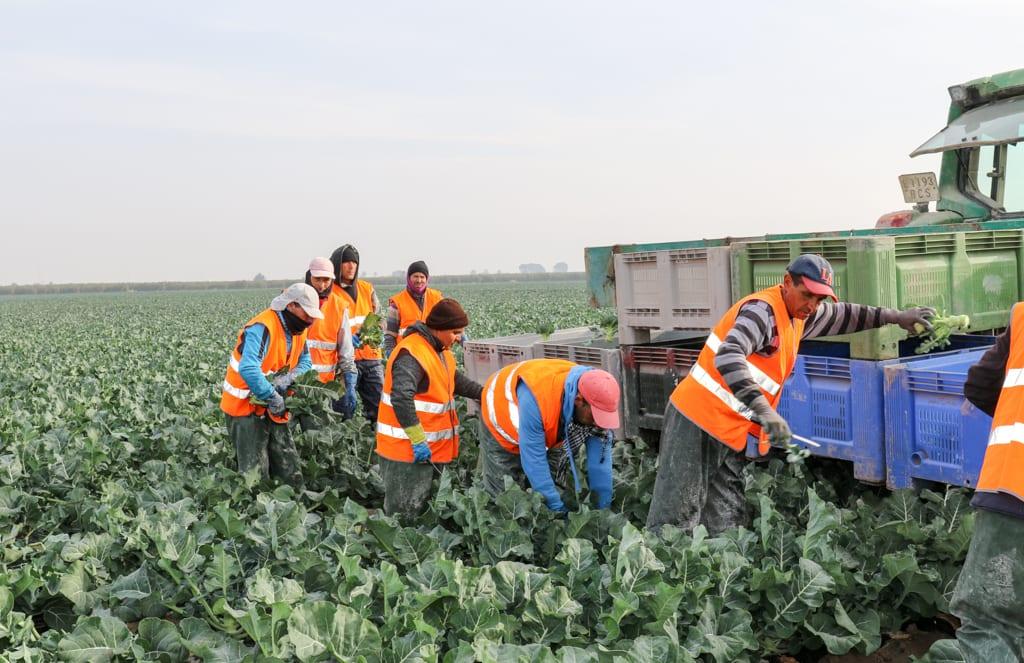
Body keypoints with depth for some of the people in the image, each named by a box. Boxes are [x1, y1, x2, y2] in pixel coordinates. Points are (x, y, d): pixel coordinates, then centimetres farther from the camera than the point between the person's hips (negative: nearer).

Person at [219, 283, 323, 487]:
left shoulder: (298, 329, 2)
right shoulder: (262, 328, -26)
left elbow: (305, 362, 2)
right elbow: (248, 370, -37)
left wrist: (288, 378, -19)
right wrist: (274, 400, -30)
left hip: (272, 407, 8)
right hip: (245, 405, -8)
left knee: (289, 468, 10)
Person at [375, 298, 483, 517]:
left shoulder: (440, 350, 12)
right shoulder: (411, 354, -22)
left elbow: (456, 381, 28)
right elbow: (401, 398, -33)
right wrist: (418, 440, -32)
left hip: (432, 448, 10)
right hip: (408, 450, -10)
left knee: (423, 507, 19)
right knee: (404, 515, -1)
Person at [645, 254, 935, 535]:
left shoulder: (798, 314, 12)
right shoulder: (763, 310, -17)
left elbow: (843, 315, 31)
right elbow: (727, 357, -32)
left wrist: (895, 316, 30)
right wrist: (764, 410, -39)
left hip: (729, 431, 9)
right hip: (698, 421, -9)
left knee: (727, 523, 8)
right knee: (676, 522, -7)